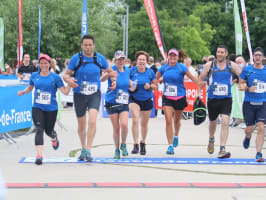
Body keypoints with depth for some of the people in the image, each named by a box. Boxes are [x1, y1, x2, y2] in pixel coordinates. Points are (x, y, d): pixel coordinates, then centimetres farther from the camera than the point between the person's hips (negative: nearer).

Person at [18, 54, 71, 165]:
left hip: (51, 109, -1)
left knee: (49, 131, 11)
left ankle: (54, 138, 50)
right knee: (39, 130, -14)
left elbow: (65, 92, -5)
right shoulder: (34, 76, 5)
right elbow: (30, 87, 21)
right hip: (37, 108, 1)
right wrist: (23, 92, 2)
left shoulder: (55, 77, -4)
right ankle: (39, 155, -19)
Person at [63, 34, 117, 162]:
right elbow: (66, 74, -2)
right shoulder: (76, 58, -6)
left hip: (94, 95, -1)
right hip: (79, 95, 1)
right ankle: (83, 148, 34)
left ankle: (88, 151, -16)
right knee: (81, 125, 11)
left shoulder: (99, 58, -1)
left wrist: (114, 79, -7)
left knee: (92, 121, -21)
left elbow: (110, 71, 14)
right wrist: (69, 80, -25)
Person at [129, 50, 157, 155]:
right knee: (135, 120, -21)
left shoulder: (150, 72, -5)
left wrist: (150, 86, -17)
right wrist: (130, 88, -18)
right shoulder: (132, 71, -7)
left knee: (144, 123, 11)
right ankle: (135, 145, -18)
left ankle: (143, 143, 34)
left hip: (147, 99, 2)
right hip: (134, 99, -1)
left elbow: (155, 86, 4)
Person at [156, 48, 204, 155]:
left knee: (177, 120, 16)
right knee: (168, 121, -10)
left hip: (180, 97, -1)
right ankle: (170, 145, -8)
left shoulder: (181, 67, -6)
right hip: (167, 98, 1)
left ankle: (176, 136, 48)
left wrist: (199, 83, -25)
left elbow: (192, 77, -8)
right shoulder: (164, 68, 3)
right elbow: (155, 78, 12)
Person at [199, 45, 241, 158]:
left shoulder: (232, 66, 2)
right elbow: (200, 80, 8)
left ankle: (222, 150, -18)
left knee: (225, 122, -17)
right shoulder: (209, 65, 1)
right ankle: (211, 140, 48)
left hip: (226, 99, -1)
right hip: (212, 99, 1)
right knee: (213, 123, 16)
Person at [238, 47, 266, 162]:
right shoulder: (247, 70, 2)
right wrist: (248, 89, -14)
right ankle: (248, 137, 42)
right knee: (249, 128, 3)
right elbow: (240, 85, 4)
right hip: (249, 103, 0)